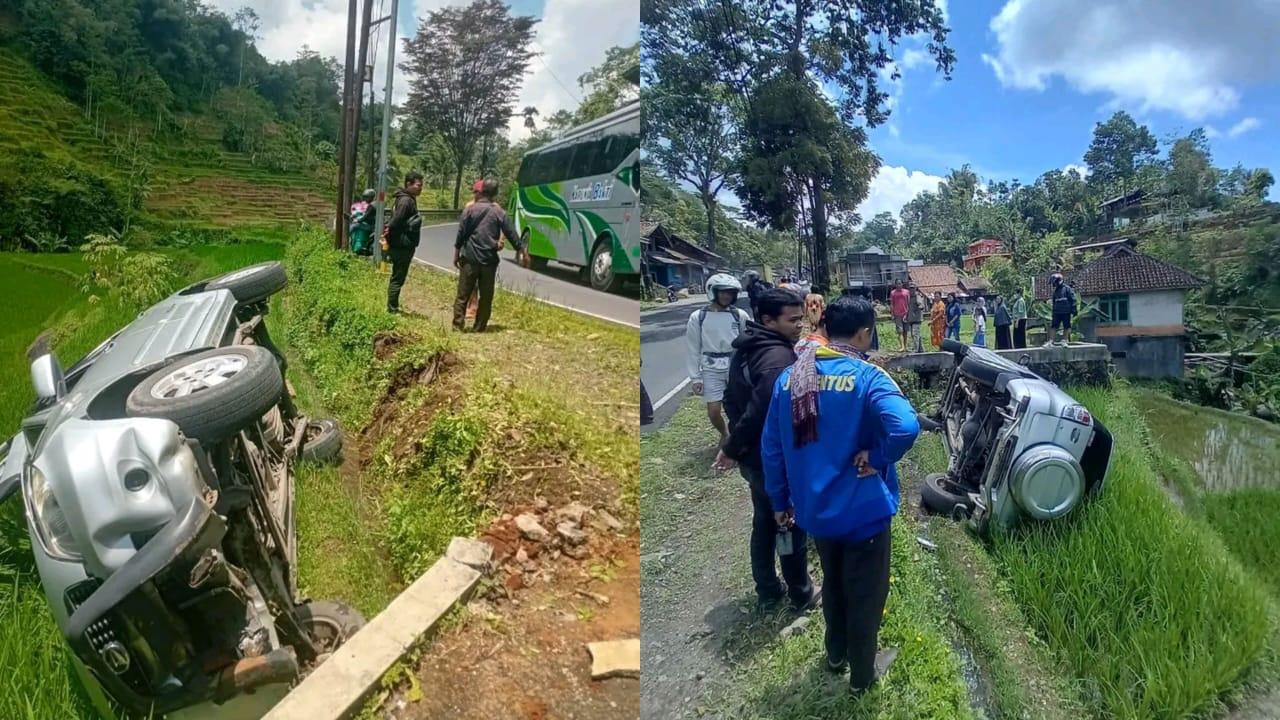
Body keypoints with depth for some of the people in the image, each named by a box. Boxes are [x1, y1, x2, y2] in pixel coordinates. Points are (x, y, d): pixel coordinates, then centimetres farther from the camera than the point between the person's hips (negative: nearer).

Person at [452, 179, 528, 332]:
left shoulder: (470, 209, -2)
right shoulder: (499, 212, 0)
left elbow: (461, 233, -1)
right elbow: (511, 233, 5)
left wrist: (456, 254, 7)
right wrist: (520, 249, 16)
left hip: (470, 258, -1)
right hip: (489, 259, 1)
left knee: (463, 294, 5)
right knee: (486, 296, 9)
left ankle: (458, 325, 1)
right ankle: (479, 327, 11)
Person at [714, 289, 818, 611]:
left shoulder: (746, 350, 5)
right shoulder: (780, 358, -27)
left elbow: (732, 398, 13)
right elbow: (760, 411, -31)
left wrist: (734, 445, 13)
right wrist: (733, 448, -17)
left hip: (754, 457, 9)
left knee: (763, 522, 21)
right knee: (793, 528, 10)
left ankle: (767, 590, 35)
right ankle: (801, 595, 28)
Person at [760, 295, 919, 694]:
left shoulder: (789, 377, -3)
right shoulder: (867, 377, -19)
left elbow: (771, 448, 2)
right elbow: (906, 427, -36)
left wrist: (779, 501, 12)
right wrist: (876, 458, -18)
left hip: (814, 509, 5)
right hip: (862, 510, -5)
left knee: (833, 584, 28)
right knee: (865, 593, 17)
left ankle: (836, 654, 48)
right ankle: (862, 673, 36)